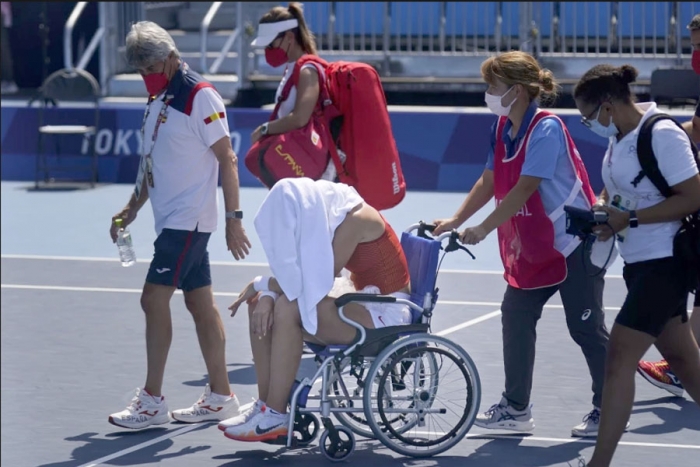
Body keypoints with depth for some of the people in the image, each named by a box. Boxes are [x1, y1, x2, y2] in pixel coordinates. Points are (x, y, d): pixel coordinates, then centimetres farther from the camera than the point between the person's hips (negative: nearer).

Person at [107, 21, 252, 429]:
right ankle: (220, 397, 14)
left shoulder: (201, 97, -13)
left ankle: (152, 401, -7)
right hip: (172, 220, 9)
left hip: (189, 220, -9)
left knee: (154, 299, -11)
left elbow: (227, 159, -14)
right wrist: (132, 208, 16)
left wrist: (234, 218, -16)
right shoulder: (159, 99, 14)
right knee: (201, 304, 10)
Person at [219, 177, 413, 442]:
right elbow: (294, 273, 5)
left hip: (385, 314, -9)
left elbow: (314, 280, -24)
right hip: (363, 306, 9)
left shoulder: (355, 219, -20)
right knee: (261, 304, -2)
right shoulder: (324, 218, 5)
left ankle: (274, 416, -21)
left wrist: (261, 285, -13)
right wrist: (266, 294, -15)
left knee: (289, 308, -26)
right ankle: (265, 404, -5)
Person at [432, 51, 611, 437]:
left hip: (574, 243, -9)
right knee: (516, 317, 7)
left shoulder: (547, 129, -22)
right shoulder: (502, 128, 3)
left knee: (585, 327, -2)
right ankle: (515, 408, 14)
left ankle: (606, 410, 9)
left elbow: (524, 189, -27)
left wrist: (483, 229, -27)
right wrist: (454, 221, 2)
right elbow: (490, 182, 10)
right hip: (532, 248, 9)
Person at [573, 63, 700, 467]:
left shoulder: (662, 135, -19)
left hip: (664, 264, -9)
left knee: (619, 360, -11)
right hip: (641, 262, 9)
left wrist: (630, 219, -22)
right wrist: (600, 213, -1)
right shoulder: (620, 137, 7)